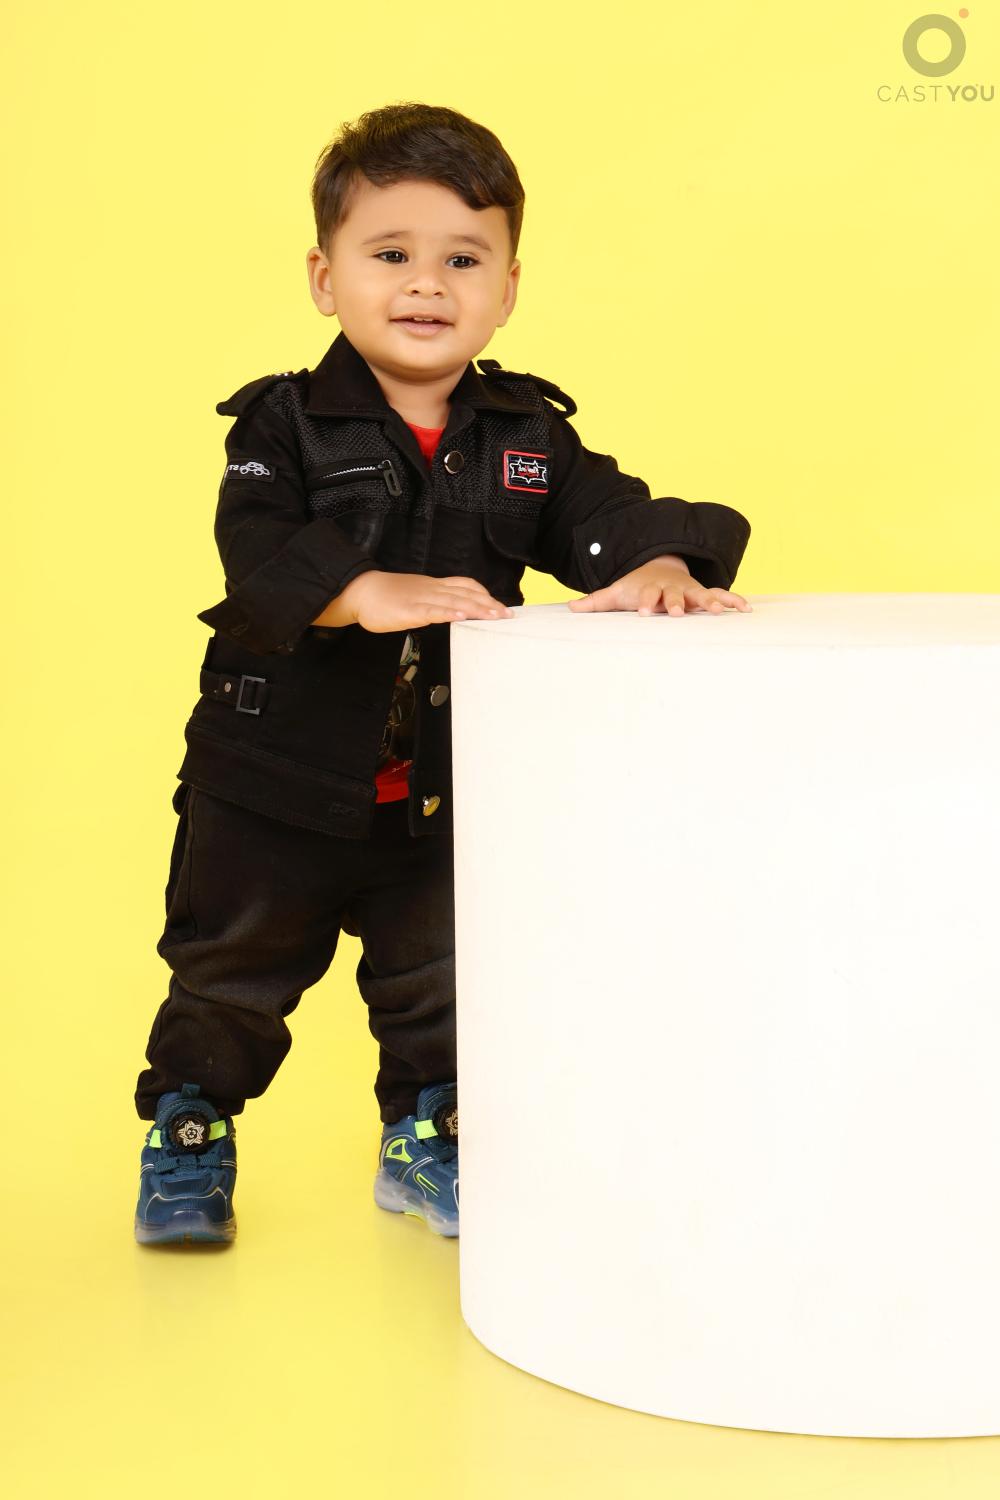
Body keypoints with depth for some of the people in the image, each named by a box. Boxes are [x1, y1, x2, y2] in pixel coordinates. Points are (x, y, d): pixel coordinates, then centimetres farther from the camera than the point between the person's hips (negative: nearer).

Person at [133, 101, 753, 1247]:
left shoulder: (527, 435, -1)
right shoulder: (283, 424, -11)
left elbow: (605, 513, -9)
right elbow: (257, 558, -25)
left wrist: (656, 564, -32)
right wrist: (368, 591, -42)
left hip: (444, 786, 3)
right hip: (276, 776, -3)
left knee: (442, 977, 16)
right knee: (230, 975, 11)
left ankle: (424, 1140, 38)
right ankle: (187, 1143, 32)